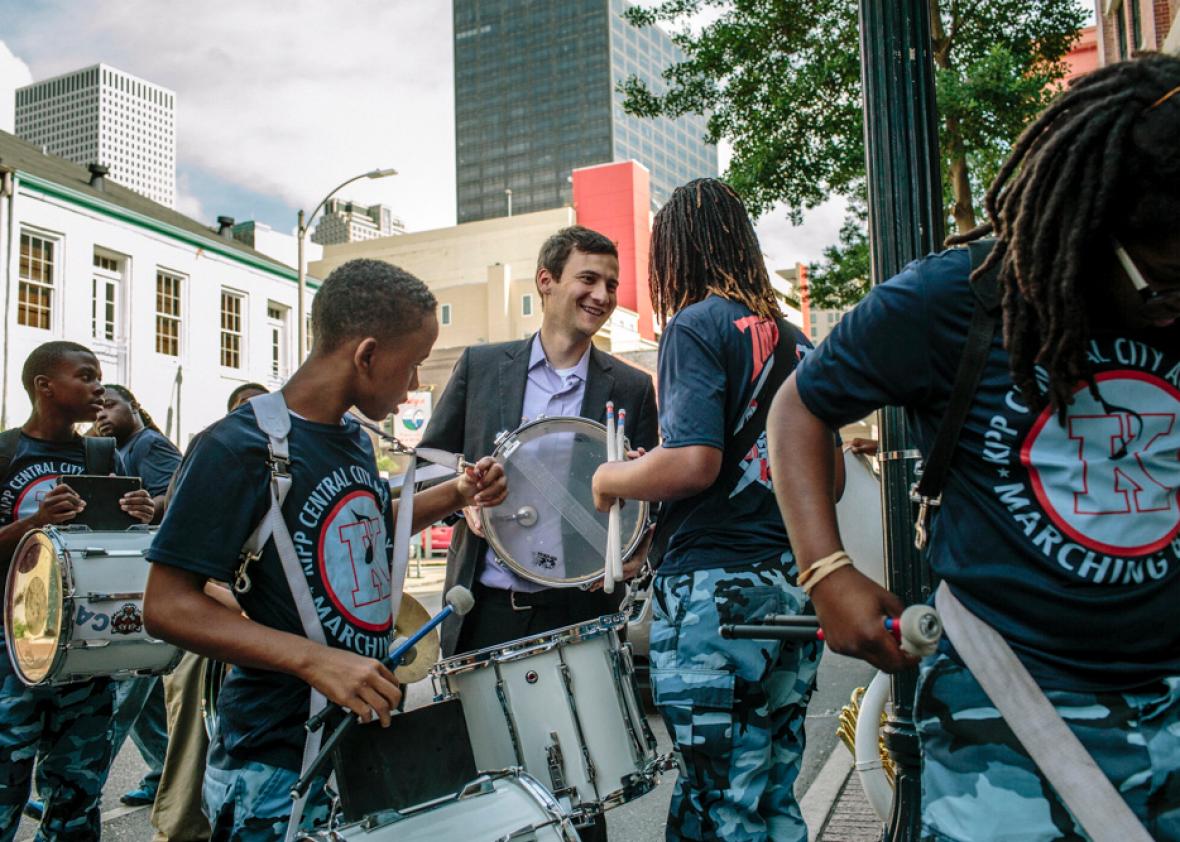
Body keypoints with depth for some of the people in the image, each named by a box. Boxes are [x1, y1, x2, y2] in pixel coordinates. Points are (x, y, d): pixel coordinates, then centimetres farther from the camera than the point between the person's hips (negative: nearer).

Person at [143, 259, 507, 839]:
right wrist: (314, 659, -29)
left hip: (370, 733, 8)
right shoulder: (238, 448, -18)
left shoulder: (354, 439, 6)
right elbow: (167, 606, -20)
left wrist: (455, 494, 8)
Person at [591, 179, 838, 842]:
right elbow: (830, 477, 20)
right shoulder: (796, 340, 16)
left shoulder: (697, 325, -7)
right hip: (793, 587, 8)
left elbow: (693, 463, -19)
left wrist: (611, 479, -1)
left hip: (717, 588, -8)